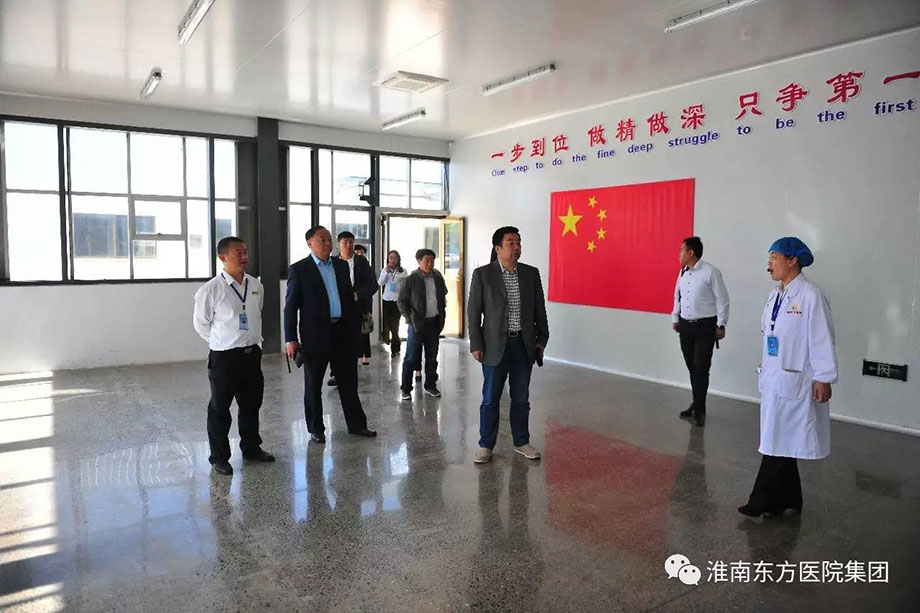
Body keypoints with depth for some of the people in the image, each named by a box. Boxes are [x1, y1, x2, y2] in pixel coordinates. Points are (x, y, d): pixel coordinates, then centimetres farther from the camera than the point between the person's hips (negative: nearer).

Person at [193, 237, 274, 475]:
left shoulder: (255, 286, 3)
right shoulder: (211, 290, -13)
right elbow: (200, 323, -2)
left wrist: (256, 341, 13)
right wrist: (221, 342, 2)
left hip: (252, 354, 5)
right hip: (224, 357, -5)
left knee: (251, 404, 17)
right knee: (220, 408, 7)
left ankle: (251, 448, 35)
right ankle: (219, 457, 21)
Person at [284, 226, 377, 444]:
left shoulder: (341, 265, 9)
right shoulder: (298, 269, -5)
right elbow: (291, 306, -6)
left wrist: (356, 326, 11)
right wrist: (291, 339, -9)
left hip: (344, 332, 4)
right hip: (315, 334, -4)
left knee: (349, 381, 11)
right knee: (313, 384, 8)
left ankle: (356, 424, 22)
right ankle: (316, 429, 22)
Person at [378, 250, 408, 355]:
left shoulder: (403, 271, -2)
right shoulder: (385, 270, 5)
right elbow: (380, 283, -4)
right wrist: (386, 272, -14)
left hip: (398, 299, -3)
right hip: (387, 299, 4)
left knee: (394, 323, -7)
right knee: (388, 323, 9)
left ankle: (394, 348, 2)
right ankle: (397, 343, 29)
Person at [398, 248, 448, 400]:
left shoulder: (438, 278, 8)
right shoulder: (411, 280, -5)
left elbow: (443, 298, 17)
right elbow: (401, 301, -2)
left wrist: (442, 317, 8)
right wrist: (410, 318, -11)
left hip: (434, 323, 4)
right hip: (418, 323, -4)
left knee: (432, 357, 12)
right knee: (411, 358, -2)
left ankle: (430, 386, 24)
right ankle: (406, 389, 7)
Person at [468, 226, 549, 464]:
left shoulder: (531, 273, 4)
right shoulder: (482, 274, -5)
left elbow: (539, 309, 9)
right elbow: (474, 311, -4)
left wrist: (542, 339, 7)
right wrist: (476, 345, -7)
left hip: (524, 345, 3)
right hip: (495, 345, -3)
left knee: (521, 398, 13)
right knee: (490, 399, 6)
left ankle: (521, 442, 28)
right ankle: (485, 445, 19)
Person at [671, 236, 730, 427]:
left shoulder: (711, 272, -14)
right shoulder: (683, 271, 6)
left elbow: (722, 299, -11)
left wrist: (721, 325, -9)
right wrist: (675, 318, 17)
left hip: (705, 326, -6)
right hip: (685, 325, 6)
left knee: (701, 368, -3)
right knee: (692, 367, 13)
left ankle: (699, 410, 8)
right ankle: (697, 404, 26)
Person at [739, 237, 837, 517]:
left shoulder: (811, 297, -13)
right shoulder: (775, 296, 11)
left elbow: (822, 341, -13)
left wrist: (823, 379, -13)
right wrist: (764, 371, 13)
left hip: (795, 383, -8)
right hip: (773, 379, 8)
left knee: (779, 443, -1)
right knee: (778, 444, 14)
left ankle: (764, 501, 9)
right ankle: (788, 500, 27)